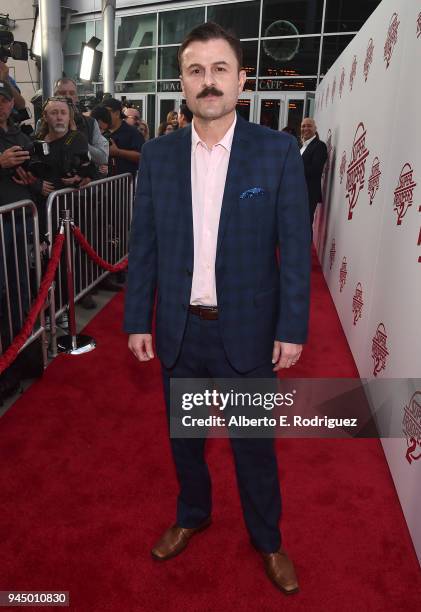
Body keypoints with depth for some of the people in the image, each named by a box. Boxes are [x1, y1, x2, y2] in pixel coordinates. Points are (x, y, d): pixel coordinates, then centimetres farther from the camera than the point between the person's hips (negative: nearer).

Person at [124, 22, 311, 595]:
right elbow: (143, 245, 2)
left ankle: (268, 539, 40)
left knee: (254, 444, 14)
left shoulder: (278, 151, -7)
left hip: (247, 331, -2)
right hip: (179, 331, 3)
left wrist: (292, 329, -9)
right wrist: (137, 321, 0)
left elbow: (295, 247, -6)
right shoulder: (158, 154, 0)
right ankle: (191, 516, 48)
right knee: (184, 436, 20)